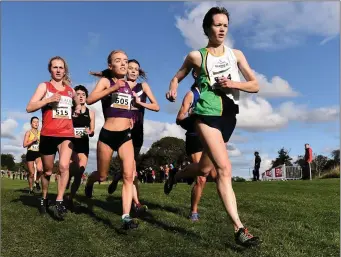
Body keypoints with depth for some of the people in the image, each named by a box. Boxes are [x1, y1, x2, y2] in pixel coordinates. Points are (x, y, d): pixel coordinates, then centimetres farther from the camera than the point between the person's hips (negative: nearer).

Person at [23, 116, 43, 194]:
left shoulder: (40, 133, 9)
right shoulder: (28, 132, 1)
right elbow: (24, 145, -6)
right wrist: (33, 140, -15)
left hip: (38, 153, 1)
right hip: (30, 153, -1)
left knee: (40, 169, -27)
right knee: (32, 173, 2)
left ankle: (37, 181, 3)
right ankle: (30, 189, 21)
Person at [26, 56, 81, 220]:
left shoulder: (70, 90, 13)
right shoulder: (44, 86, 3)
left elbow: (78, 103, 35)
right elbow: (29, 108, -8)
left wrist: (78, 109, 14)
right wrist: (48, 99, -19)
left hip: (67, 134, 2)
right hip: (48, 134, -1)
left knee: (64, 166, -20)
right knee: (47, 171, 11)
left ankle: (59, 202, -15)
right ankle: (44, 198, 34)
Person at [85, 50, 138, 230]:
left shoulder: (129, 85, 11)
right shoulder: (105, 82, -3)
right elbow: (89, 100, -22)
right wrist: (113, 88, -30)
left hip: (126, 136, 3)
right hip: (107, 135, -3)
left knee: (128, 176, -12)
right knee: (102, 176, 11)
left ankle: (126, 217, -12)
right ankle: (89, 182, 47)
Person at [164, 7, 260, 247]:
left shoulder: (236, 54, 8)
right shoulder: (196, 56, -1)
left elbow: (255, 85, 5)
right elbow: (177, 77, 11)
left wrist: (233, 84, -13)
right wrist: (172, 90, -11)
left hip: (229, 116, 5)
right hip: (207, 115, -5)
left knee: (205, 168, 16)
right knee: (224, 168, -18)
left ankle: (175, 175, 48)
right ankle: (239, 228, -16)